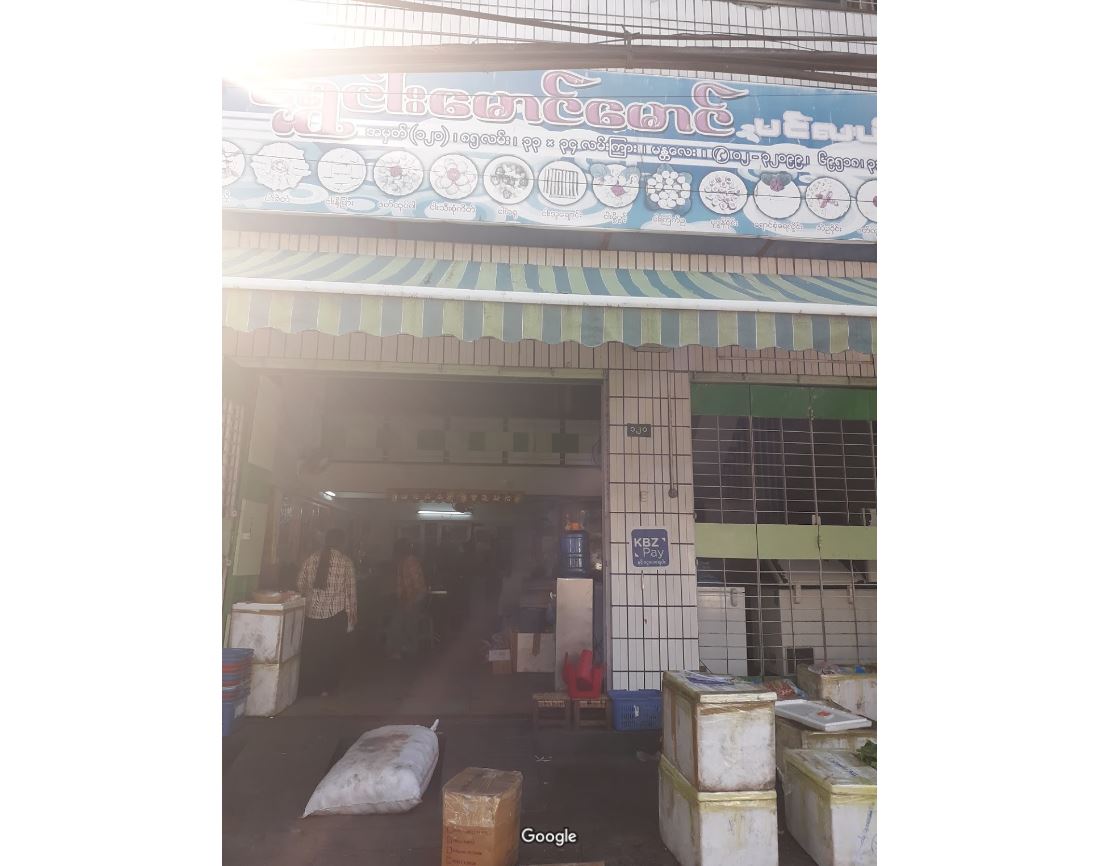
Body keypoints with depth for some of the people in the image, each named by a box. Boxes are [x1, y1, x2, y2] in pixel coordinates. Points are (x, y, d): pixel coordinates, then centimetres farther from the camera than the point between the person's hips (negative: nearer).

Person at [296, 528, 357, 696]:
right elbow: (350, 591, -5)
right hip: (336, 614, -2)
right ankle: (324, 688, 18)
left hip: (312, 613, 2)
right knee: (331, 651, 11)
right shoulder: (346, 562, -7)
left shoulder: (311, 559, 0)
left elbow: (300, 584, 4)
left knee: (310, 651, 15)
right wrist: (352, 616, 3)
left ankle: (307, 687, 23)